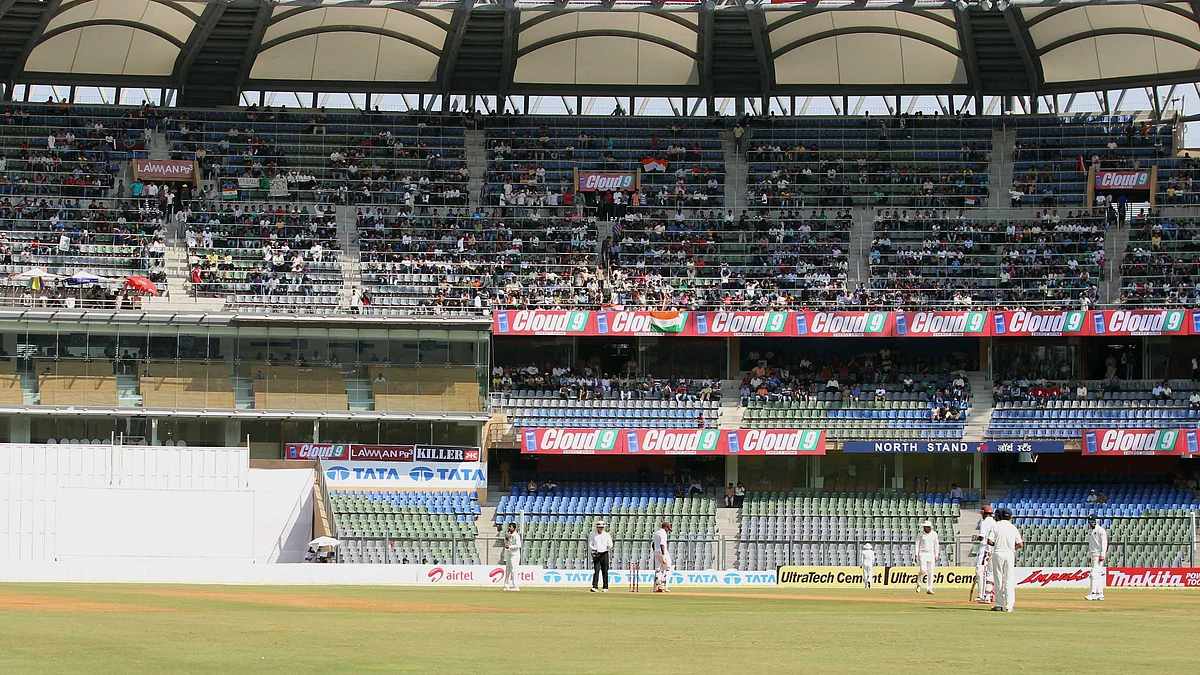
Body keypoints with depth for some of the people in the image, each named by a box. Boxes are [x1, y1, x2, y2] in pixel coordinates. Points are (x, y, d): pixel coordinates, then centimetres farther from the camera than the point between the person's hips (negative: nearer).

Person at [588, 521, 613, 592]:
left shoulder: (607, 535, 8)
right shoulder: (593, 535, 6)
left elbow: (611, 544, 5)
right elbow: (590, 545, 6)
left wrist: (609, 546, -19)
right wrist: (595, 549, -12)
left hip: (604, 554, 1)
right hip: (596, 554, -1)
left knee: (605, 571, 2)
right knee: (596, 571, -10)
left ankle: (605, 587, 9)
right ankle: (595, 587, -15)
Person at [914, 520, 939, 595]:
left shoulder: (934, 534, 3)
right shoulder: (920, 534, -3)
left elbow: (936, 545, 8)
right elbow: (917, 544, -1)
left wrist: (936, 556, 3)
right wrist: (916, 555, -8)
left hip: (931, 554, 3)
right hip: (922, 554, -3)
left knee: (931, 572, -3)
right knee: (923, 570, -15)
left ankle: (929, 589, 1)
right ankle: (919, 584, 12)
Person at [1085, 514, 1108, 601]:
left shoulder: (1101, 530, -8)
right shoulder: (1090, 531, 19)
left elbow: (1104, 543, -15)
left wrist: (1102, 555, -22)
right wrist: (1089, 556, 20)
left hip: (1099, 555, -9)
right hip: (1092, 555, 9)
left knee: (1095, 573, -16)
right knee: (1098, 575, 10)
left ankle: (1093, 594, -22)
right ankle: (1100, 594, 11)